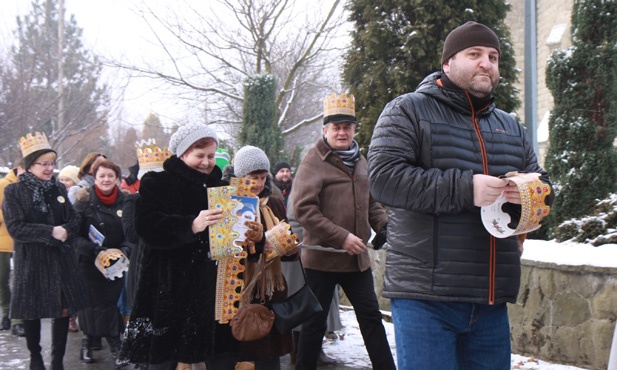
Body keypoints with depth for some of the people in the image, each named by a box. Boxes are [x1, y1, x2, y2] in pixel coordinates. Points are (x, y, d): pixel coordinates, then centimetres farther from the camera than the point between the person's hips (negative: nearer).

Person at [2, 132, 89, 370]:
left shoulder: (58, 189, 7)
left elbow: (74, 220, 10)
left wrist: (66, 231, -13)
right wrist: (50, 232, -19)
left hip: (61, 259, 4)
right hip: (31, 261, -3)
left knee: (64, 309, 3)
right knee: (32, 312, 7)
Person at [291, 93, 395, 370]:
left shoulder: (359, 161, 11)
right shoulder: (313, 162, -10)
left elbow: (371, 202, 22)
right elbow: (303, 209, -19)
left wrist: (384, 225, 1)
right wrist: (341, 237, -23)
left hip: (357, 257, 6)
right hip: (322, 257, -6)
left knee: (371, 317, 11)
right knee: (315, 322, 5)